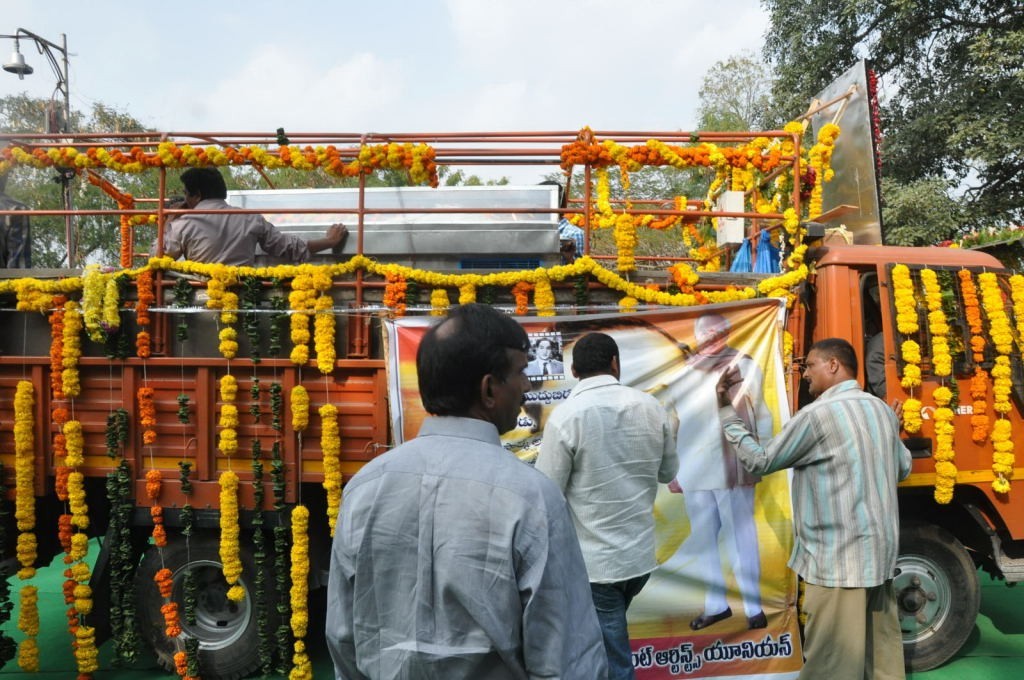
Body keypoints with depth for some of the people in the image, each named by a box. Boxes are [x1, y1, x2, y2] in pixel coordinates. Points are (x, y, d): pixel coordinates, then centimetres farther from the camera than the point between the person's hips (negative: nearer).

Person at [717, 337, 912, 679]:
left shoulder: (817, 414, -16)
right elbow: (903, 468, 23)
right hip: (880, 551, 9)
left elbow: (761, 460, -8)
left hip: (838, 558, -8)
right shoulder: (883, 409, 9)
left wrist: (726, 412, 0)